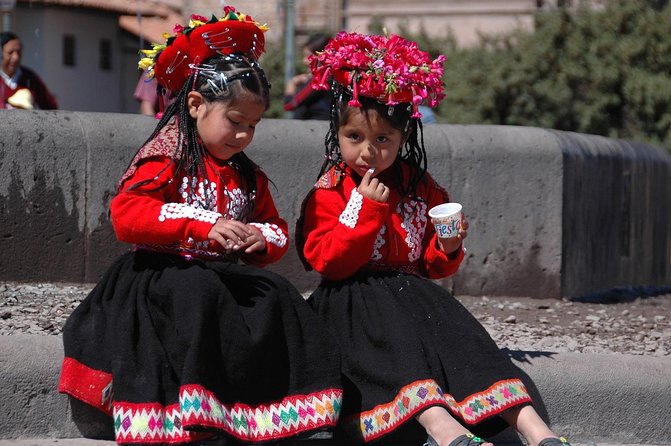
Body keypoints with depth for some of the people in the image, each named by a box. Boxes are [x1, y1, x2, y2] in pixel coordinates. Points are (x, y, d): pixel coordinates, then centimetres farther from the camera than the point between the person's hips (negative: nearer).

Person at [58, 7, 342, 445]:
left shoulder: (248, 177, 17)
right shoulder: (166, 159, -4)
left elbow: (276, 229, 25)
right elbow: (126, 215, -18)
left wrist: (263, 240, -3)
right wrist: (202, 225, -27)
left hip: (224, 275, 6)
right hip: (167, 273, -6)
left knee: (277, 298, -20)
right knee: (199, 294, -37)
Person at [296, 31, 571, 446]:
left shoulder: (422, 190, 15)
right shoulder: (329, 193, 2)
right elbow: (327, 261, -12)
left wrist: (448, 250, -5)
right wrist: (367, 208, -16)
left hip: (412, 290, 4)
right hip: (354, 300, -4)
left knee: (456, 332, -23)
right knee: (395, 334, -35)